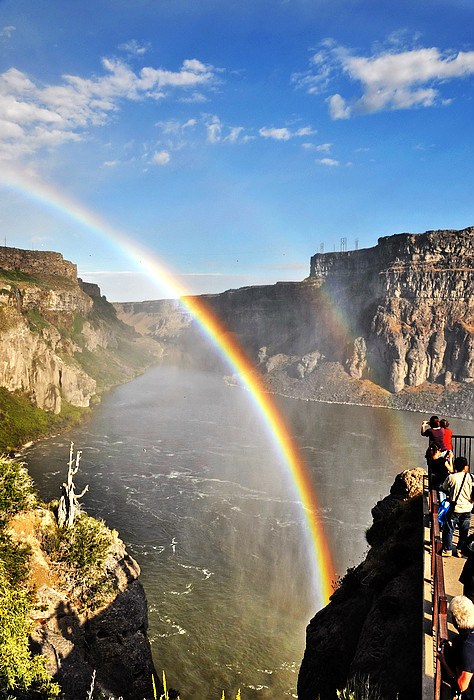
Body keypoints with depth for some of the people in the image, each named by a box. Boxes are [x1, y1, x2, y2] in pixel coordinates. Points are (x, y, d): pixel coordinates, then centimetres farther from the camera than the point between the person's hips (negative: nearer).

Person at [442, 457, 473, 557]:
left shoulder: (451, 477, -9)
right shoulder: (470, 477, -7)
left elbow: (444, 489, 6)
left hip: (455, 509, -2)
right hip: (467, 509, 2)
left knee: (449, 530, 9)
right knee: (464, 532, 16)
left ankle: (447, 550, 13)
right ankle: (461, 550, 22)